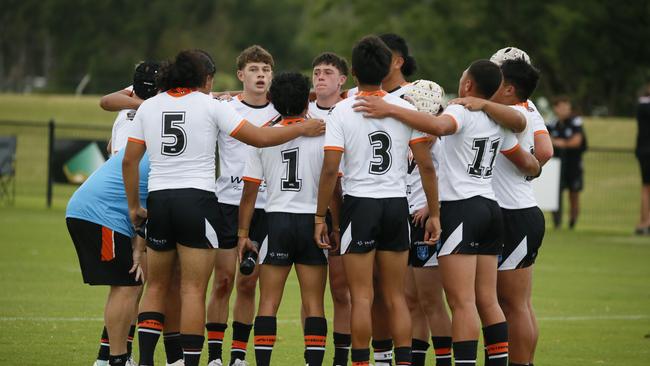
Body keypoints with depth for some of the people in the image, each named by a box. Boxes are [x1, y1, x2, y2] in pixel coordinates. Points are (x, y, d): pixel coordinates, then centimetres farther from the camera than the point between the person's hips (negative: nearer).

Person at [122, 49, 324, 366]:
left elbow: (129, 161, 6)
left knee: (156, 286, 14)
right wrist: (302, 129, 12)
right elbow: (260, 138, -1)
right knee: (193, 290, -2)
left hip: (158, 200, 4)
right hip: (198, 200, -4)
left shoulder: (148, 107, 8)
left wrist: (133, 206, 15)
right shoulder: (210, 105, -1)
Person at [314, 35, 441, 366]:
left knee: (361, 298, 1)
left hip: (360, 204, -3)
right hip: (397, 205, 3)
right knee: (396, 298, 10)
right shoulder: (405, 109, 1)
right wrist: (434, 213, 7)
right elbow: (426, 166, 0)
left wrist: (320, 217, -3)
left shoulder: (342, 112, -6)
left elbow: (330, 169, -10)